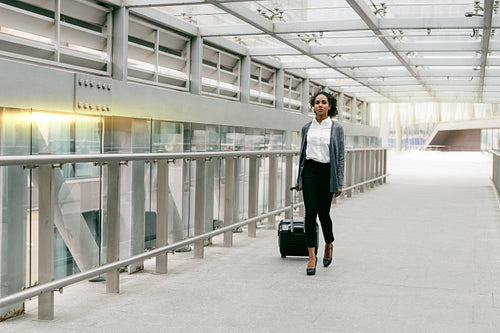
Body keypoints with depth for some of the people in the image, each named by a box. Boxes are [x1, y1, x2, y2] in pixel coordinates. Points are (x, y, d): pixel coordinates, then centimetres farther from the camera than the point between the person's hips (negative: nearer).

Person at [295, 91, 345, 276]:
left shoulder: (336, 128, 0)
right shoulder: (307, 128, 9)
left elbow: (340, 156, 0)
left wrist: (339, 183, -5)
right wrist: (299, 179, 13)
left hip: (327, 172, -2)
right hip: (309, 171, 2)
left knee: (323, 213, 2)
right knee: (310, 212, -7)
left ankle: (329, 245, 32)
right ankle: (312, 256, -4)